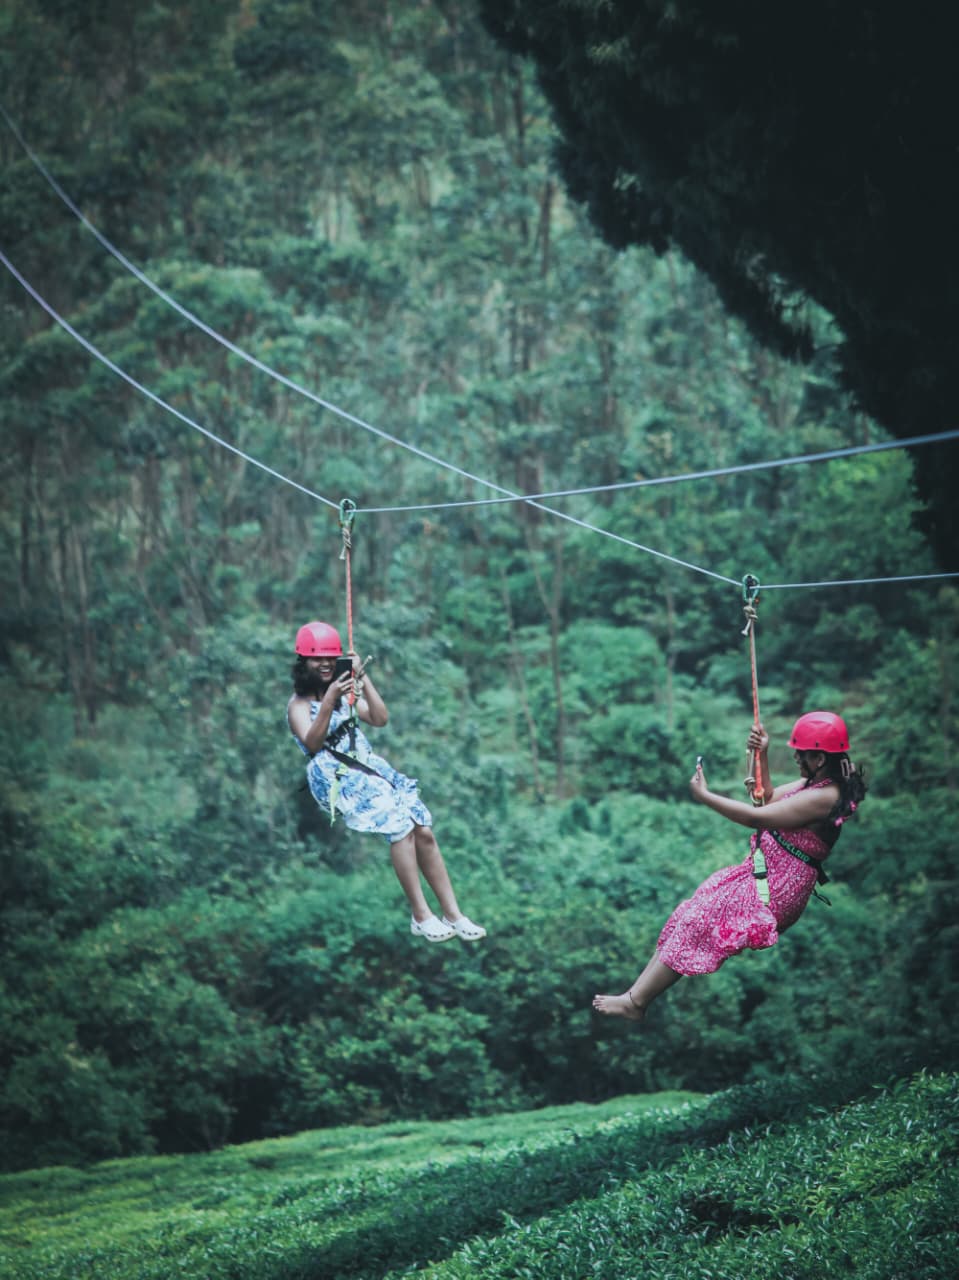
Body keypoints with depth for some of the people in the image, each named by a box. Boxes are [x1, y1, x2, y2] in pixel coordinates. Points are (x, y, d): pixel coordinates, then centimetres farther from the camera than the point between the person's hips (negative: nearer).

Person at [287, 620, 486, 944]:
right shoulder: (299, 704, 2)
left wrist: (363, 679, -5)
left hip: (370, 767, 6)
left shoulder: (347, 692, 17)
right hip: (336, 777, -6)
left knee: (424, 831, -10)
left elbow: (380, 719, 4)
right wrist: (328, 700, -26)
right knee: (400, 826, -25)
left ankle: (453, 914, -7)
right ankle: (421, 917, -19)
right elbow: (312, 743, -16)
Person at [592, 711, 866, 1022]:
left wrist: (704, 795, -13)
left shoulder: (824, 797, -24)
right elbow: (768, 799, 22)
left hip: (774, 894, -10)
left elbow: (756, 816, -22)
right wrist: (761, 755, 8)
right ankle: (636, 993, 2)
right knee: (691, 913, 5)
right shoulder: (817, 783, 7)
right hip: (761, 875, 10)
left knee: (698, 922, -11)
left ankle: (635, 1002, -6)